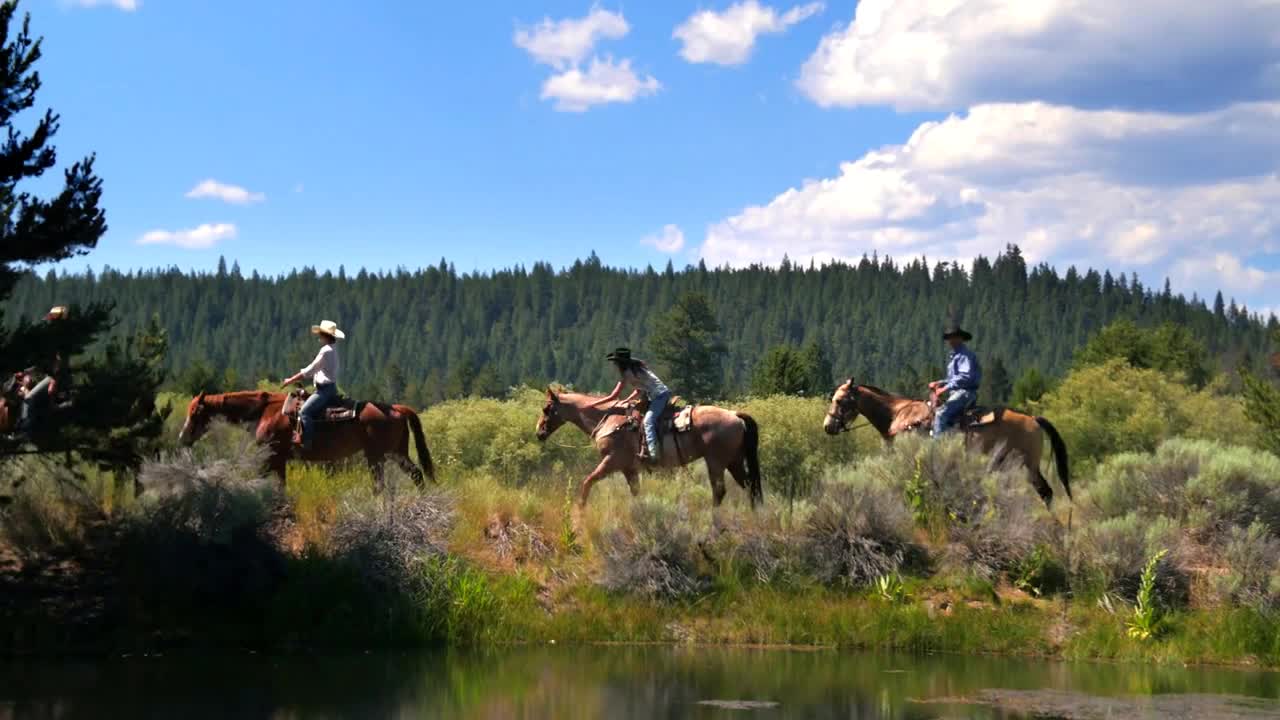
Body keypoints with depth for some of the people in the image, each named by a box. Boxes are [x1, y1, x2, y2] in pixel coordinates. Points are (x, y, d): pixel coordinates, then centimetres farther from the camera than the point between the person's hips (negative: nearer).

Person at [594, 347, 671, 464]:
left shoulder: (628, 374, -10)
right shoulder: (637, 366, 16)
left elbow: (613, 397, -9)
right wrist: (626, 401, 11)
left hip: (659, 396, -10)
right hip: (662, 394, 10)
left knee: (648, 421, -25)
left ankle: (652, 454, -39)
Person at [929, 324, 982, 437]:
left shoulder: (965, 355, -9)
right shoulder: (954, 356, 22)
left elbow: (965, 377, -21)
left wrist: (946, 387, -23)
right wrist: (939, 383, 11)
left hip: (965, 392, -11)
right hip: (956, 392, 11)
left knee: (941, 413, -26)